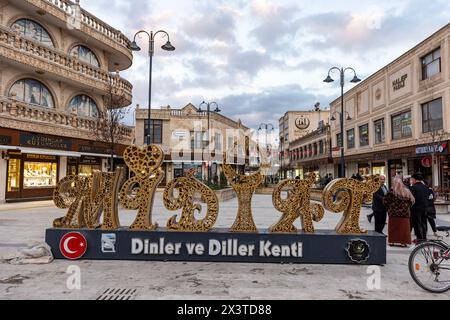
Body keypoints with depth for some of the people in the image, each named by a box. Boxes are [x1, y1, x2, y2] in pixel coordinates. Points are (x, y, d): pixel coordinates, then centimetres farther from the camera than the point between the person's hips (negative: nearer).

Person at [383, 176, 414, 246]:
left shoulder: (392, 192, -10)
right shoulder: (407, 191, 2)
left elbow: (385, 201, -9)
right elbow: (411, 201, 8)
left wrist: (389, 208, 4)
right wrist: (407, 208, 16)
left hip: (394, 213, -2)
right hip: (405, 213, 2)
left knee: (393, 228, 5)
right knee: (404, 228, 7)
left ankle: (392, 241, 7)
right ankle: (403, 242, 8)